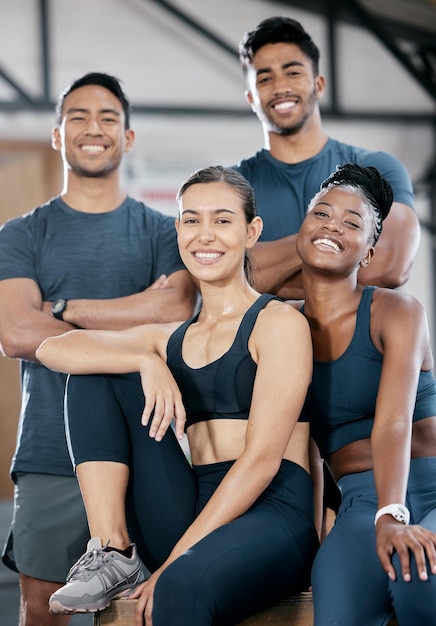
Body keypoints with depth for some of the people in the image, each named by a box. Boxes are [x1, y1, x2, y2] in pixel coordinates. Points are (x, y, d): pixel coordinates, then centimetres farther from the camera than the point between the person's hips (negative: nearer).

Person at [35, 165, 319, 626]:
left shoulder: (278, 322, 1)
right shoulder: (171, 338, 18)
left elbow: (262, 459, -9)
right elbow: (53, 348, 5)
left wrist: (174, 562, -14)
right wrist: (147, 363, -12)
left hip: (271, 513, -7)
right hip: (193, 514, 7)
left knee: (182, 586, -41)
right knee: (96, 374, -1)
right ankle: (110, 553, -10)